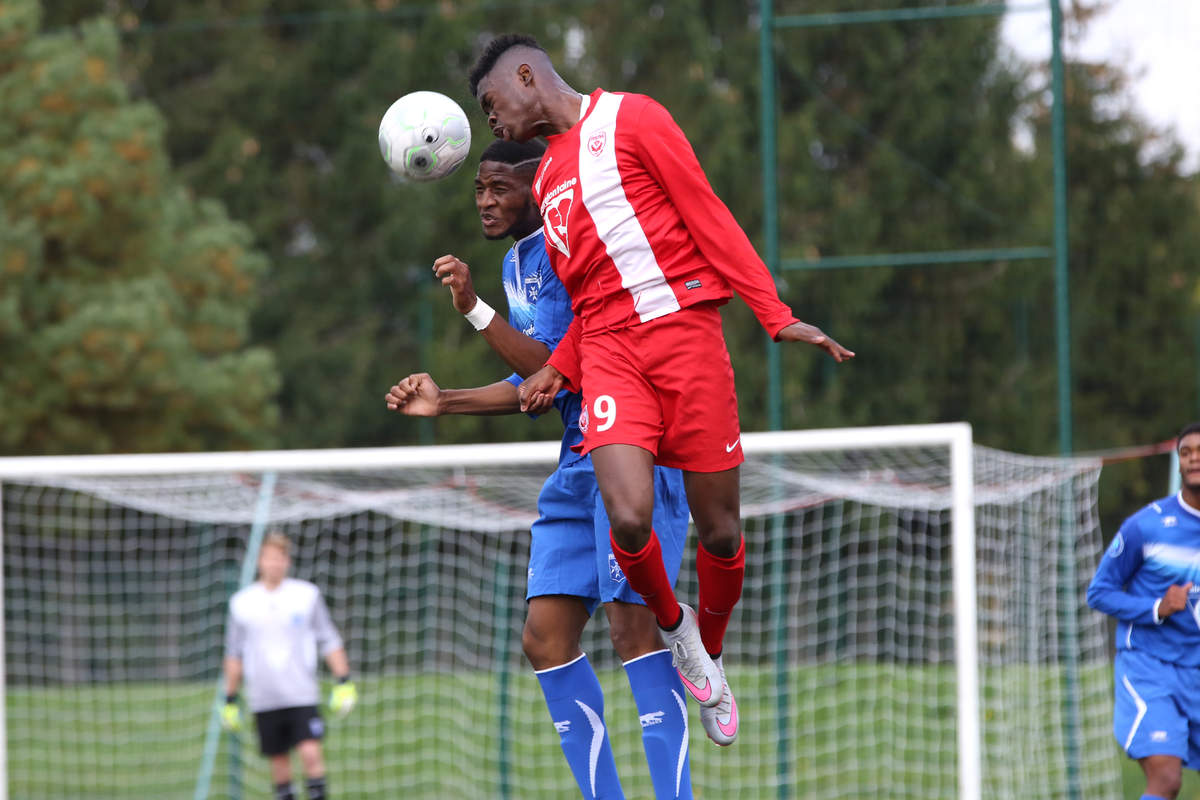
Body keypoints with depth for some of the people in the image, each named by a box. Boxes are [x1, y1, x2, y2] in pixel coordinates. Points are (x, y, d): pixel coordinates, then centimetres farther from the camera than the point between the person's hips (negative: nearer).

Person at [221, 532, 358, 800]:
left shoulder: (307, 595, 2)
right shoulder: (242, 603, 5)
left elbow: (329, 642, 6)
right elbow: (234, 654, 12)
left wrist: (344, 682, -1)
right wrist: (230, 700, 11)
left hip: (301, 695, -2)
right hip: (264, 699, 2)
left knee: (311, 754, -16)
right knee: (279, 761, 4)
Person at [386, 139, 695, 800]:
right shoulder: (515, 265, 17)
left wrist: (475, 310, -27)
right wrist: (443, 402, 16)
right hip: (577, 468, 10)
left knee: (630, 622, -17)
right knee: (545, 636, 2)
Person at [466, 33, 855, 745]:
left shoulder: (631, 118, 3)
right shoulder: (548, 175, 23)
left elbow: (708, 216, -2)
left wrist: (776, 314, -9)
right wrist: (559, 371, 11)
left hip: (684, 325, -4)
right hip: (609, 348, 4)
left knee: (719, 530, -4)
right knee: (628, 520, -19)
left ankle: (711, 651, 22)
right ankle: (672, 623, 9)